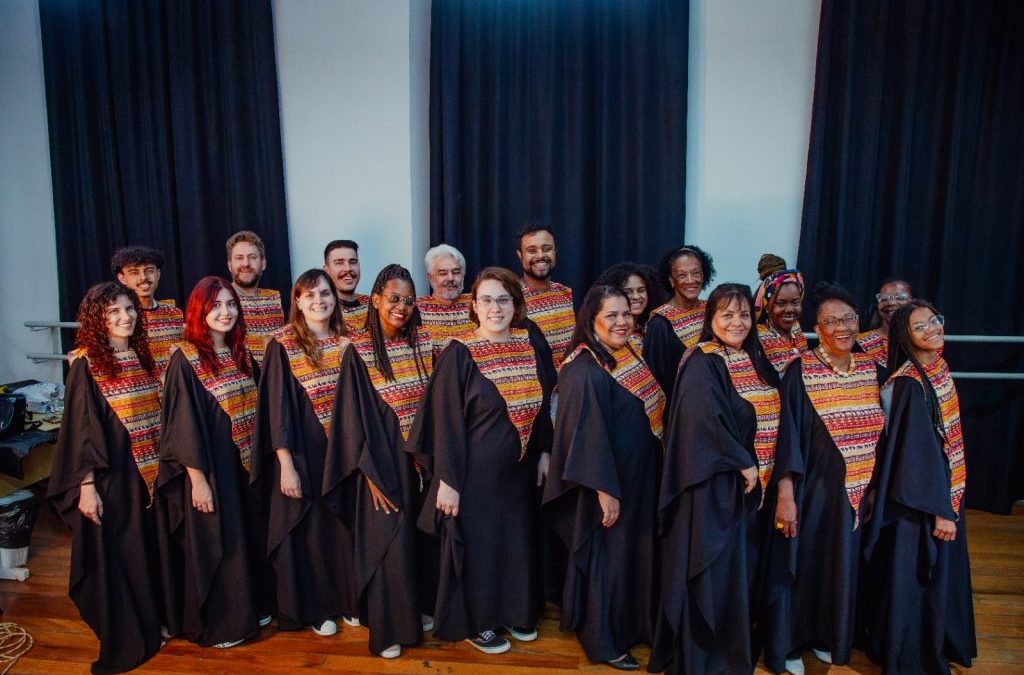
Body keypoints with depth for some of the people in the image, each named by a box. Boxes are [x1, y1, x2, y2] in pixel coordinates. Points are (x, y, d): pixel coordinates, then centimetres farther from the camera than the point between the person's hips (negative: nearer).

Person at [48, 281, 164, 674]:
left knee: (150, 552, 14)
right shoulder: (87, 364, -9)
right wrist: (86, 485, -14)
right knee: (115, 556, 4)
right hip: (109, 474, -5)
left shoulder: (142, 357, 7)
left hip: (149, 472, 6)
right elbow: (81, 428, -11)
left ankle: (151, 626, 32)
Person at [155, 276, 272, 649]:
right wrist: (198, 479, -17)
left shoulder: (242, 356, 5)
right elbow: (183, 425, -15)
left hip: (243, 465, 6)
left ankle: (249, 607, 35)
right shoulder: (185, 359, -13)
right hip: (207, 467, -6)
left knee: (248, 538, 16)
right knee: (213, 544, 7)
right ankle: (215, 623, 26)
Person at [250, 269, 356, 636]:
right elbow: (276, 407, -10)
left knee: (341, 527, 12)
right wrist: (286, 465, -14)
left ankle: (344, 600, 30)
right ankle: (311, 609, 26)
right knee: (306, 529, 8)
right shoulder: (282, 344, -8)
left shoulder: (345, 343, 3)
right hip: (302, 451, -3)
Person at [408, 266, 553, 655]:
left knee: (518, 543, 19)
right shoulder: (459, 354, -15)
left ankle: (517, 612, 41)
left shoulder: (529, 346, 1)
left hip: (518, 471, 6)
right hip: (475, 472, -5)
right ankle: (475, 622, 32)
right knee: (478, 546, 10)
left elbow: (541, 404, 11)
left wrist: (544, 452, 7)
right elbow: (445, 421, -15)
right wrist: (447, 480, -16)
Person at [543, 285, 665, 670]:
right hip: (610, 481, -9)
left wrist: (652, 474, 16)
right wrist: (604, 489, -23)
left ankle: (630, 627, 38)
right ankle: (603, 643, 24)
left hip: (639, 478, 9)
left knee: (635, 555, 19)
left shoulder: (629, 359, 7)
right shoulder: (585, 369, -20)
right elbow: (588, 433, -23)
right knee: (608, 558, 6)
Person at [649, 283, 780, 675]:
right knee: (713, 571, 0)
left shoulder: (754, 361, 11)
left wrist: (758, 469, 6)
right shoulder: (702, 363, -12)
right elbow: (705, 418, -23)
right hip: (715, 483, -7)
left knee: (740, 569, 15)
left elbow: (768, 417, 16)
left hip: (750, 483, 8)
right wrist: (743, 463, -16)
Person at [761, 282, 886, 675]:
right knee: (799, 565, 8)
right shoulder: (800, 372, -13)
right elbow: (788, 437, -15)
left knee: (841, 567, 18)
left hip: (854, 493, 5)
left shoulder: (871, 370, 2)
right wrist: (784, 496, -18)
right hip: (809, 490, -5)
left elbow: (878, 435, 10)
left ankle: (827, 637, 39)